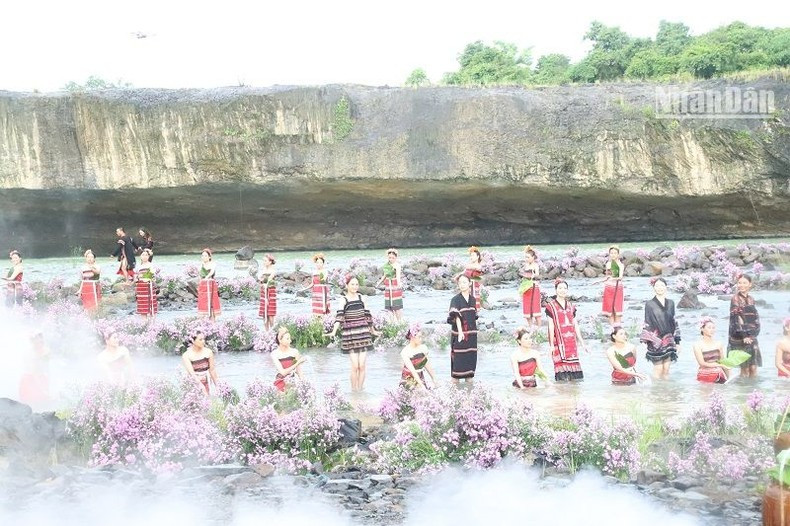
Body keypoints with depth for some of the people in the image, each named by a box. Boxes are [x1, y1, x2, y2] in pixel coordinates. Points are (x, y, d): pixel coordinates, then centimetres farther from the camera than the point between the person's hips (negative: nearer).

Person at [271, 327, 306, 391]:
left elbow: (299, 371, 1)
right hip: (281, 383, -1)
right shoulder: (274, 354, -6)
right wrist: (297, 363, -19)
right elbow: (283, 372, -13)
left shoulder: (294, 352, -2)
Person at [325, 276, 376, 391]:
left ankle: (360, 389, 8)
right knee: (355, 366, -7)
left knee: (362, 365, -1)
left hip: (363, 334, 3)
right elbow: (339, 316, -16)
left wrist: (372, 330, 27)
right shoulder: (343, 299, -3)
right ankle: (354, 390, 5)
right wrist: (334, 332, -29)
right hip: (350, 335, -3)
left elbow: (367, 315, 19)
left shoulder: (360, 297, 9)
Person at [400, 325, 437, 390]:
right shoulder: (405, 352, -17)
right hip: (409, 379, -5)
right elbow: (412, 371, -22)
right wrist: (421, 385, -26)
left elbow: (427, 365, 9)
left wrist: (434, 379, 10)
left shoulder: (423, 348, -2)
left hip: (420, 378, 5)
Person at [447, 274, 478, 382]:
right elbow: (456, 316, -19)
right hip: (459, 333, -5)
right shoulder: (455, 299, -7)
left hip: (471, 333, 5)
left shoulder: (472, 299, 9)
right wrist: (460, 331, -30)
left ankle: (469, 380, 15)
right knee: (458, 357, -3)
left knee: (471, 357, 7)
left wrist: (474, 331, 12)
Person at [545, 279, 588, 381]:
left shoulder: (571, 306, 14)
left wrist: (582, 343, 13)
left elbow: (575, 325, 16)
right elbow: (551, 326, -4)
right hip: (559, 341, -5)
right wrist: (551, 345, -9)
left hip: (571, 341, 5)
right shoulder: (551, 306, 0)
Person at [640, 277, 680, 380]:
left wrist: (677, 341, 10)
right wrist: (649, 341, -10)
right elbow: (647, 324, -3)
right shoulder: (649, 304, -2)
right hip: (656, 341, -4)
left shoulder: (670, 303, 10)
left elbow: (674, 322, 13)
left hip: (669, 340, 4)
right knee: (658, 369, -5)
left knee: (666, 369, 4)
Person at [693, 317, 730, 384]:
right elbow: (702, 364, -7)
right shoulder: (697, 345, -2)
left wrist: (729, 378, -1)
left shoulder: (719, 344, 7)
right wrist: (718, 365, -6)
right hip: (704, 376, -2)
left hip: (719, 376, 2)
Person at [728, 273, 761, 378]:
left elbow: (756, 317, 13)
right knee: (745, 368, -6)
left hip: (751, 337, 5)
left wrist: (754, 332, -2)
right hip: (739, 338, -5)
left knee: (753, 368, 1)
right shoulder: (735, 299, -4)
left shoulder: (751, 299, 13)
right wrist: (744, 336, -16)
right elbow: (736, 318, -11)